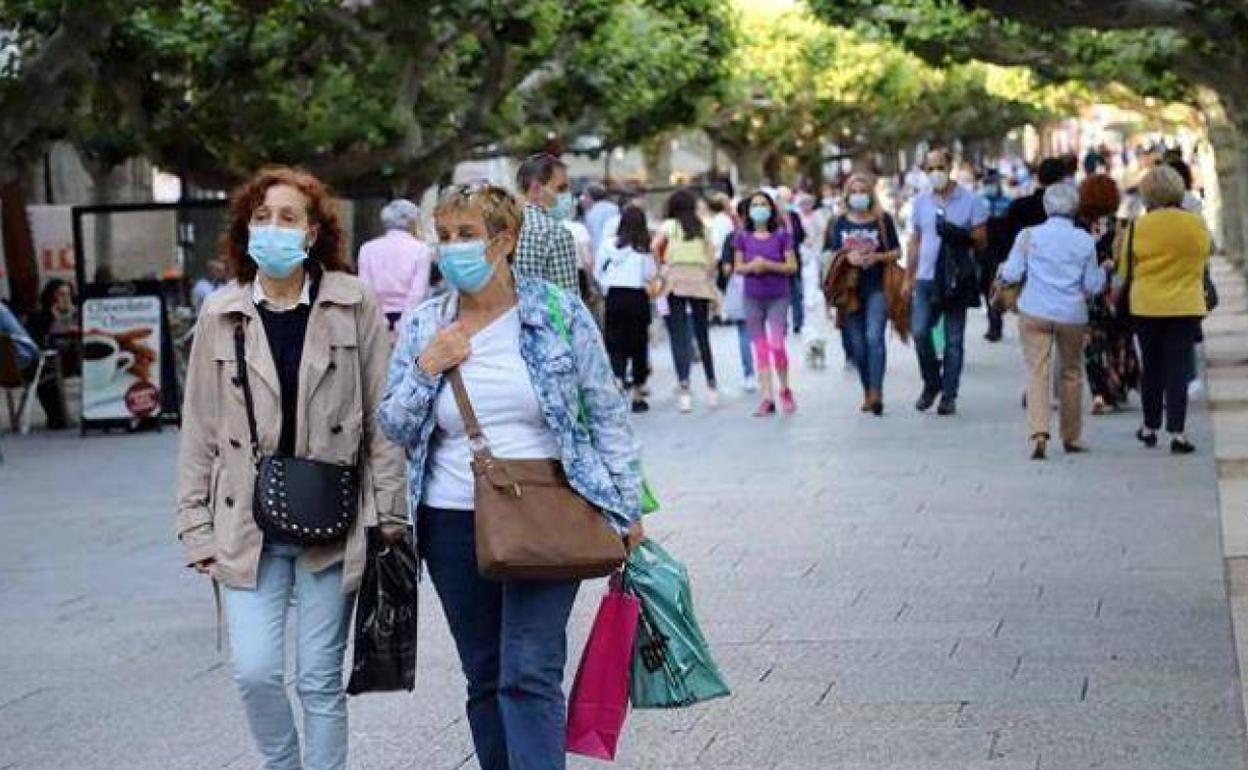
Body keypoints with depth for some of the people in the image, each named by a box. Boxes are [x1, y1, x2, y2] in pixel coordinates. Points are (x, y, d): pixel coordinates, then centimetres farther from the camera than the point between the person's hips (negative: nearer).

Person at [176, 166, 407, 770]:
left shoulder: (354, 306, -2)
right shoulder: (220, 315, 3)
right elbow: (199, 431, 6)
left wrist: (388, 516, -4)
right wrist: (198, 528, 3)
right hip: (248, 523, 1)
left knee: (320, 681, 4)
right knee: (255, 672, -5)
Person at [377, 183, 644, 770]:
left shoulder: (560, 314, -1)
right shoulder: (422, 329, 6)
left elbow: (607, 415, 3)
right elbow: (393, 429, 8)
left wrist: (626, 507, 2)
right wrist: (425, 371, -9)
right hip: (453, 524, 3)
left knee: (529, 673, -14)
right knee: (485, 678, 11)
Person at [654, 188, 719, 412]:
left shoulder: (668, 226, 5)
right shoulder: (703, 228, 11)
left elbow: (654, 248, -11)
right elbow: (712, 259, 5)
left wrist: (661, 265, 4)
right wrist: (712, 286, 13)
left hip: (676, 282, -2)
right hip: (701, 282, 2)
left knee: (679, 336, -3)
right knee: (702, 335, 13)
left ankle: (684, 386, -13)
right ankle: (711, 385, 18)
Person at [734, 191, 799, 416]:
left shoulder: (782, 235, -2)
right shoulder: (743, 237, 4)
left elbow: (792, 266, -3)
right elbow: (738, 268, 8)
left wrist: (768, 265, -16)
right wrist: (751, 266, -13)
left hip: (778, 297, -2)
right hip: (752, 298, 2)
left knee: (776, 344, -13)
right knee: (760, 349, 3)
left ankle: (785, 389, 9)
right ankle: (767, 398, 6)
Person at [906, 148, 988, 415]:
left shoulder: (970, 200, -1)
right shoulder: (921, 200, 10)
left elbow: (982, 240, 0)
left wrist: (960, 234, -20)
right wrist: (908, 276, 13)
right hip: (926, 278, 2)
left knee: (954, 340, 1)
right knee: (919, 332, -8)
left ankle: (949, 395, 9)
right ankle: (931, 383, 13)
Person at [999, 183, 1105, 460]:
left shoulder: (1029, 236, -2)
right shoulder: (1085, 240, -1)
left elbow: (1012, 274, -3)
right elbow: (1093, 285, 2)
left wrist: (1003, 270, 19)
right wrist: (1103, 271, 21)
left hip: (1034, 313, -1)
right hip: (1072, 315, 1)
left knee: (1037, 371, -4)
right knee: (1072, 373, 14)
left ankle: (1039, 432, -23)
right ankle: (1071, 437, 22)